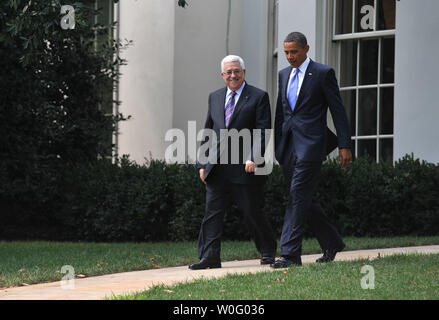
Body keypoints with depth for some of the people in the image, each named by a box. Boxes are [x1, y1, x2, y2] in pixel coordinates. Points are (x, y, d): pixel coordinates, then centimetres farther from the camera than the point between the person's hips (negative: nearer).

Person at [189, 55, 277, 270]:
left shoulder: (258, 97, 1)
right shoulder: (215, 97, 16)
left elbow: (263, 131, -6)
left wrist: (254, 159, -18)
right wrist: (203, 164, 10)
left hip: (245, 168, -4)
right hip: (217, 169, 4)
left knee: (252, 212, 2)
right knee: (212, 212, -3)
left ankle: (267, 252, 20)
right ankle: (210, 257, -3)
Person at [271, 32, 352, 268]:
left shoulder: (323, 73, -2)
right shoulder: (284, 75, 16)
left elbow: (338, 110, -3)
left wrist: (344, 146, -7)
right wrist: (276, 146, 16)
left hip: (310, 144, -7)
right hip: (288, 147, 7)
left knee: (298, 197, -12)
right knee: (303, 201, 8)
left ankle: (290, 253, -13)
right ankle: (331, 243, 24)